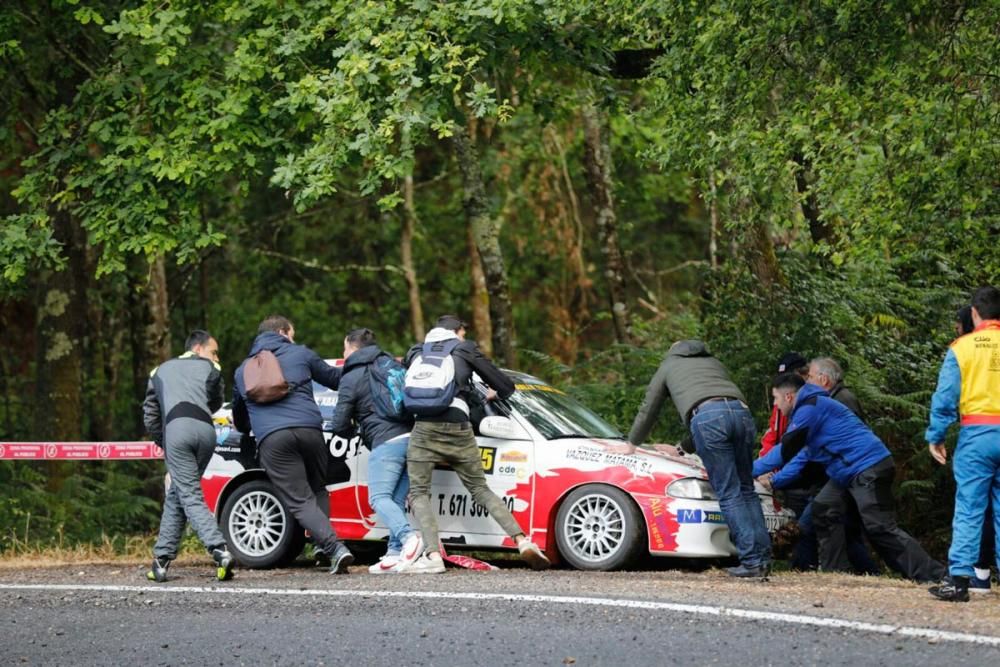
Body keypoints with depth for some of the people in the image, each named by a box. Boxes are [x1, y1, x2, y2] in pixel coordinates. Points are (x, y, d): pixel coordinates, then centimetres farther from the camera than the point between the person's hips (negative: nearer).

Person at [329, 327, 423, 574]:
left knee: (379, 498, -9)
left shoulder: (351, 378, 2)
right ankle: (395, 553, 0)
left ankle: (409, 537, -32)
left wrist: (350, 431, 22)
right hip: (410, 437, 7)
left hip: (385, 442, -7)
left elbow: (339, 425, 1)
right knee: (397, 500, 8)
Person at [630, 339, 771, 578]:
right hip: (741, 411, 4)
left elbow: (647, 413, 38)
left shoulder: (667, 367, 31)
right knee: (746, 489, 10)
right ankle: (763, 557, 0)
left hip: (706, 417, -4)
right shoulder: (713, 362, 41)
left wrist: (631, 445, 53)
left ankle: (752, 560, -13)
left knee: (729, 494, -6)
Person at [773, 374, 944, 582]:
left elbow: (786, 450, -9)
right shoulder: (812, 407, 24)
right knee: (824, 509, 9)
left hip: (869, 468, -11)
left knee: (881, 528, -15)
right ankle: (835, 570, 8)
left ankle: (933, 575, -19)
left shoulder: (810, 408, -9)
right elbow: (803, 456, 31)